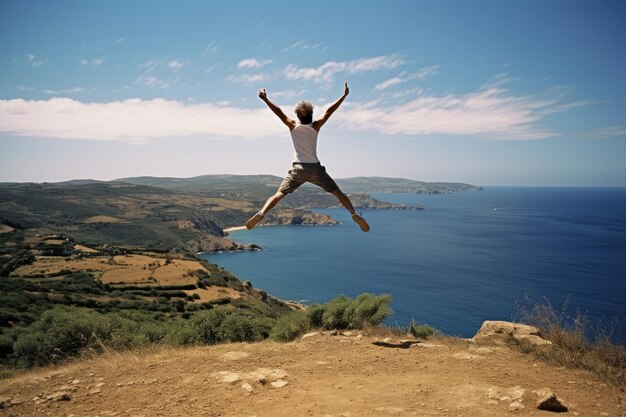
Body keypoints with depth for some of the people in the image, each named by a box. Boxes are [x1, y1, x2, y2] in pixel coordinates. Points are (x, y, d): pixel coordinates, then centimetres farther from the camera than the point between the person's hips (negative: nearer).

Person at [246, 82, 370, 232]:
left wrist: (265, 99, 7)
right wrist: (344, 95, 4)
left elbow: (279, 112, -1)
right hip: (315, 168, 0)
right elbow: (329, 111, 0)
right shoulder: (316, 126, -1)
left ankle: (261, 214, -18)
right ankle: (354, 214, -8)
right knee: (338, 193, 7)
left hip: (298, 168, 0)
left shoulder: (293, 126, 0)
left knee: (279, 194, 2)